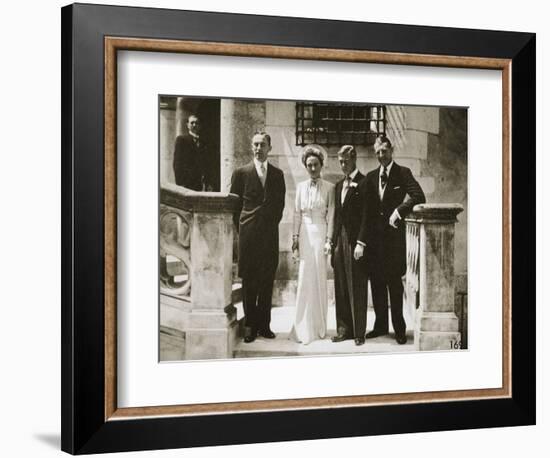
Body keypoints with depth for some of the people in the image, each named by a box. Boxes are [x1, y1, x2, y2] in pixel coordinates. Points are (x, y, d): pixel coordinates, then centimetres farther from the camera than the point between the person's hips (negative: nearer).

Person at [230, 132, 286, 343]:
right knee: (249, 281, 0)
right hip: (248, 234, -2)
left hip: (270, 234, 2)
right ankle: (250, 324, 6)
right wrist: (241, 227, 3)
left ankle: (264, 324, 10)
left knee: (267, 281, 4)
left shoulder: (277, 174, 11)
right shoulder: (241, 173, 3)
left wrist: (273, 222, 9)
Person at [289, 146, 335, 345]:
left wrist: (329, 240, -7)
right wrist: (295, 236, 2)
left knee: (319, 278, 1)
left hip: (320, 232, -2)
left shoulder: (329, 188, 1)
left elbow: (330, 216, -2)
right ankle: (304, 327, 5)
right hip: (305, 233, 2)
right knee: (305, 278, 0)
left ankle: (318, 327, 10)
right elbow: (297, 213, 9)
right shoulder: (301, 187, 9)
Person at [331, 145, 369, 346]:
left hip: (356, 241, -7)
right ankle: (344, 329, 15)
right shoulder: (339, 185, 18)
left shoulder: (364, 183, -6)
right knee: (341, 288, 8)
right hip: (341, 240, 7)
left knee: (357, 289, -2)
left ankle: (359, 332, 4)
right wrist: (333, 240, 12)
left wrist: (361, 242, -16)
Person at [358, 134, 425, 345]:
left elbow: (419, 196, -15)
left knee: (394, 282, -2)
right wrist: (361, 240, 6)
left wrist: (399, 211, -18)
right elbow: (367, 210, 11)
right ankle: (380, 325, 17)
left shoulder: (403, 173, -2)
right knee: (376, 282, 6)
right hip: (374, 236, 4)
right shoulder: (371, 177, 12)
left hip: (394, 235, -4)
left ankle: (399, 328, 6)